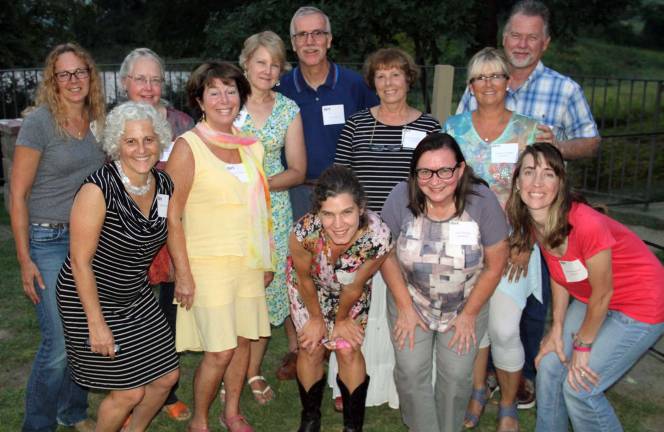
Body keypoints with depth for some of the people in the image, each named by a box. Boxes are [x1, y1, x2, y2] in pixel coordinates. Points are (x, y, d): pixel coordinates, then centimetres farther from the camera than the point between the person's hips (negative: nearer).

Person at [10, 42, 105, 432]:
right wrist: (25, 260, -11)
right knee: (60, 344, -5)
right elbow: (18, 195, -9)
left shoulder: (98, 121, 6)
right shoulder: (39, 122, -11)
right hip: (49, 242, -5)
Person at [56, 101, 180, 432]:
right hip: (89, 299, -7)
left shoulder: (164, 185, -4)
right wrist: (96, 323, -19)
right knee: (130, 392, -2)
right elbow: (80, 261, -20)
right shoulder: (98, 189, -24)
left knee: (166, 376, 12)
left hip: (136, 297, 7)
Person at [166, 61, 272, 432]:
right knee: (220, 351, -4)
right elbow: (172, 216, -11)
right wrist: (183, 273, -13)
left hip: (249, 262, 6)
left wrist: (266, 261, 16)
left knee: (244, 340, 12)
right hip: (208, 265, -6)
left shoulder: (249, 146, 9)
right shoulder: (188, 147, -9)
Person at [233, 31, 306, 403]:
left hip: (273, 210, 2)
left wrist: (261, 183, -12)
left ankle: (253, 370, 21)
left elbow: (297, 171, 4)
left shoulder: (289, 109, 6)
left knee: (268, 284, 3)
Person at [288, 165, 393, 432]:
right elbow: (305, 278, -19)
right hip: (310, 285, 0)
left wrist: (341, 319, -2)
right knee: (311, 348, 5)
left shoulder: (378, 237, -40)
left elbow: (355, 286, -20)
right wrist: (316, 318, -3)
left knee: (348, 350, 1)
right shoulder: (304, 232, -41)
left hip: (351, 289, 0)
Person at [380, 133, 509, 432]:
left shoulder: (481, 200, -22)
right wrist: (405, 307, -7)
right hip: (411, 299, 1)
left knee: (456, 374, -2)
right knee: (411, 370, -4)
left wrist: (469, 314, -5)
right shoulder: (401, 197, -21)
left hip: (467, 303, 0)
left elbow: (494, 265, -11)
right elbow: (387, 254, -8)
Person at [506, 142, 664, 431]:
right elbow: (558, 276, 2)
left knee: (578, 387, -7)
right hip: (588, 298, 7)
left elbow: (602, 293, -22)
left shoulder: (586, 224, -34)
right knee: (548, 367, 5)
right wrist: (557, 328, 0)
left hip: (640, 306, -7)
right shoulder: (533, 223, -12)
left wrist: (583, 345, -9)